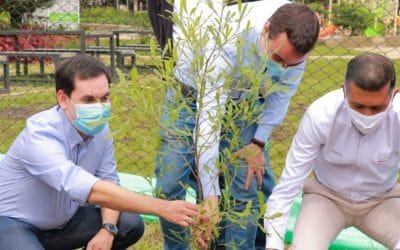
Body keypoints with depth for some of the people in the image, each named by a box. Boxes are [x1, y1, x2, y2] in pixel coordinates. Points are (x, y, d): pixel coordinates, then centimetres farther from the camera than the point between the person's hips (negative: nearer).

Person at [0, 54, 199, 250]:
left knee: (130, 225, -7)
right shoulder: (40, 135, -33)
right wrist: (161, 207, -44)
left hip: (64, 219, 7)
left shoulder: (101, 129, -10)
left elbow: (109, 181, -2)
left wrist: (107, 230, -21)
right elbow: (93, 191, -42)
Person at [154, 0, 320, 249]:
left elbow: (282, 92, -7)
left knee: (246, 188, -4)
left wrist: (258, 143, -10)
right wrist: (210, 197, -45)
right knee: (169, 188, -5)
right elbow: (208, 118, -42)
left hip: (245, 102, 3)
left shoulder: (295, 37, -25)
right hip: (192, 96, -3)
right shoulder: (226, 42, -40)